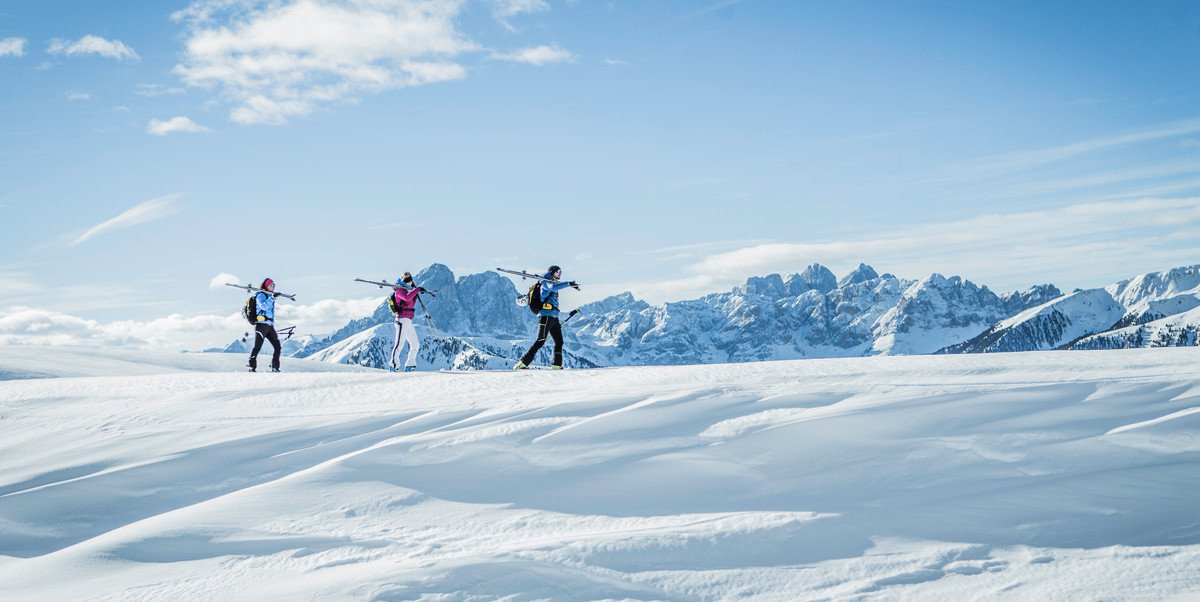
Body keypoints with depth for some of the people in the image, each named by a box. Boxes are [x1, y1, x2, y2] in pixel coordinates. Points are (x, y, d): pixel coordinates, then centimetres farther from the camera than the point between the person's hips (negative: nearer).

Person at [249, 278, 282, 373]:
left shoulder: (269, 296, 22)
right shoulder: (261, 295, -3)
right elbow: (263, 306, -23)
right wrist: (272, 297, -26)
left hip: (270, 326, 8)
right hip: (262, 325, -8)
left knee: (277, 346, 1)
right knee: (257, 347, -11)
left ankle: (275, 368, 3)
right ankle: (252, 368, -7)